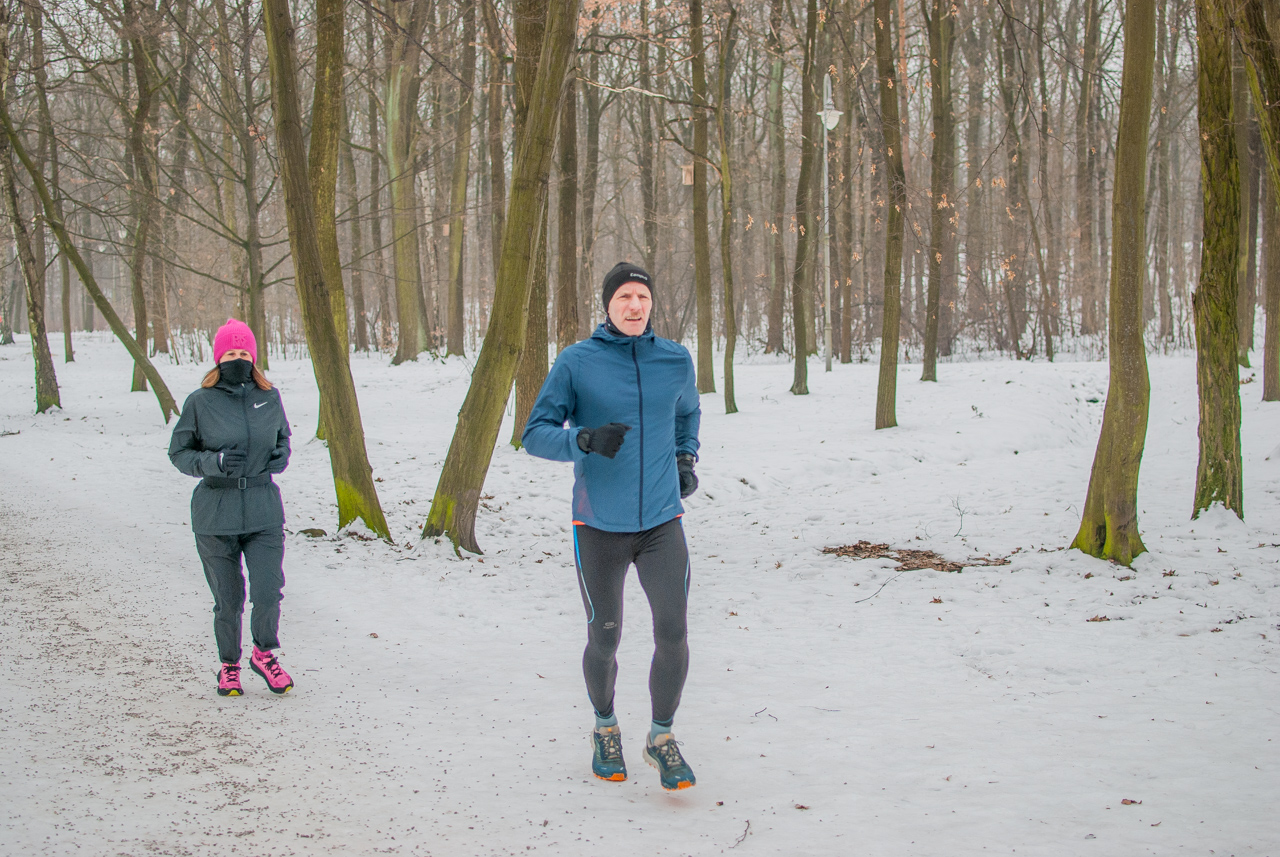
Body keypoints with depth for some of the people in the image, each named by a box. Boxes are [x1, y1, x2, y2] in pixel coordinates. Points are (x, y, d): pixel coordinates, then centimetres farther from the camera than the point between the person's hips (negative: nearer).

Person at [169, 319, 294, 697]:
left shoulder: (269, 398, 5)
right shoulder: (200, 402, -3)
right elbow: (179, 452, 1)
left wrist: (282, 456, 0)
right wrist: (214, 461, -17)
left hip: (264, 512, 1)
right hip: (215, 513, -1)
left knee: (268, 591, -9)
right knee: (227, 599, 6)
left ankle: (264, 654, 19)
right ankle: (229, 665, 29)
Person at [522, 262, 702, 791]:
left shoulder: (676, 360, 5)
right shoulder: (576, 362, -5)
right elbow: (535, 433, -7)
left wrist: (686, 460, 10)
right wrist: (584, 439, -24)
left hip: (662, 522, 2)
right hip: (599, 527, -2)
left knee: (673, 632, -10)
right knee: (604, 641, 8)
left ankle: (661, 738, 11)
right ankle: (605, 729, 35)